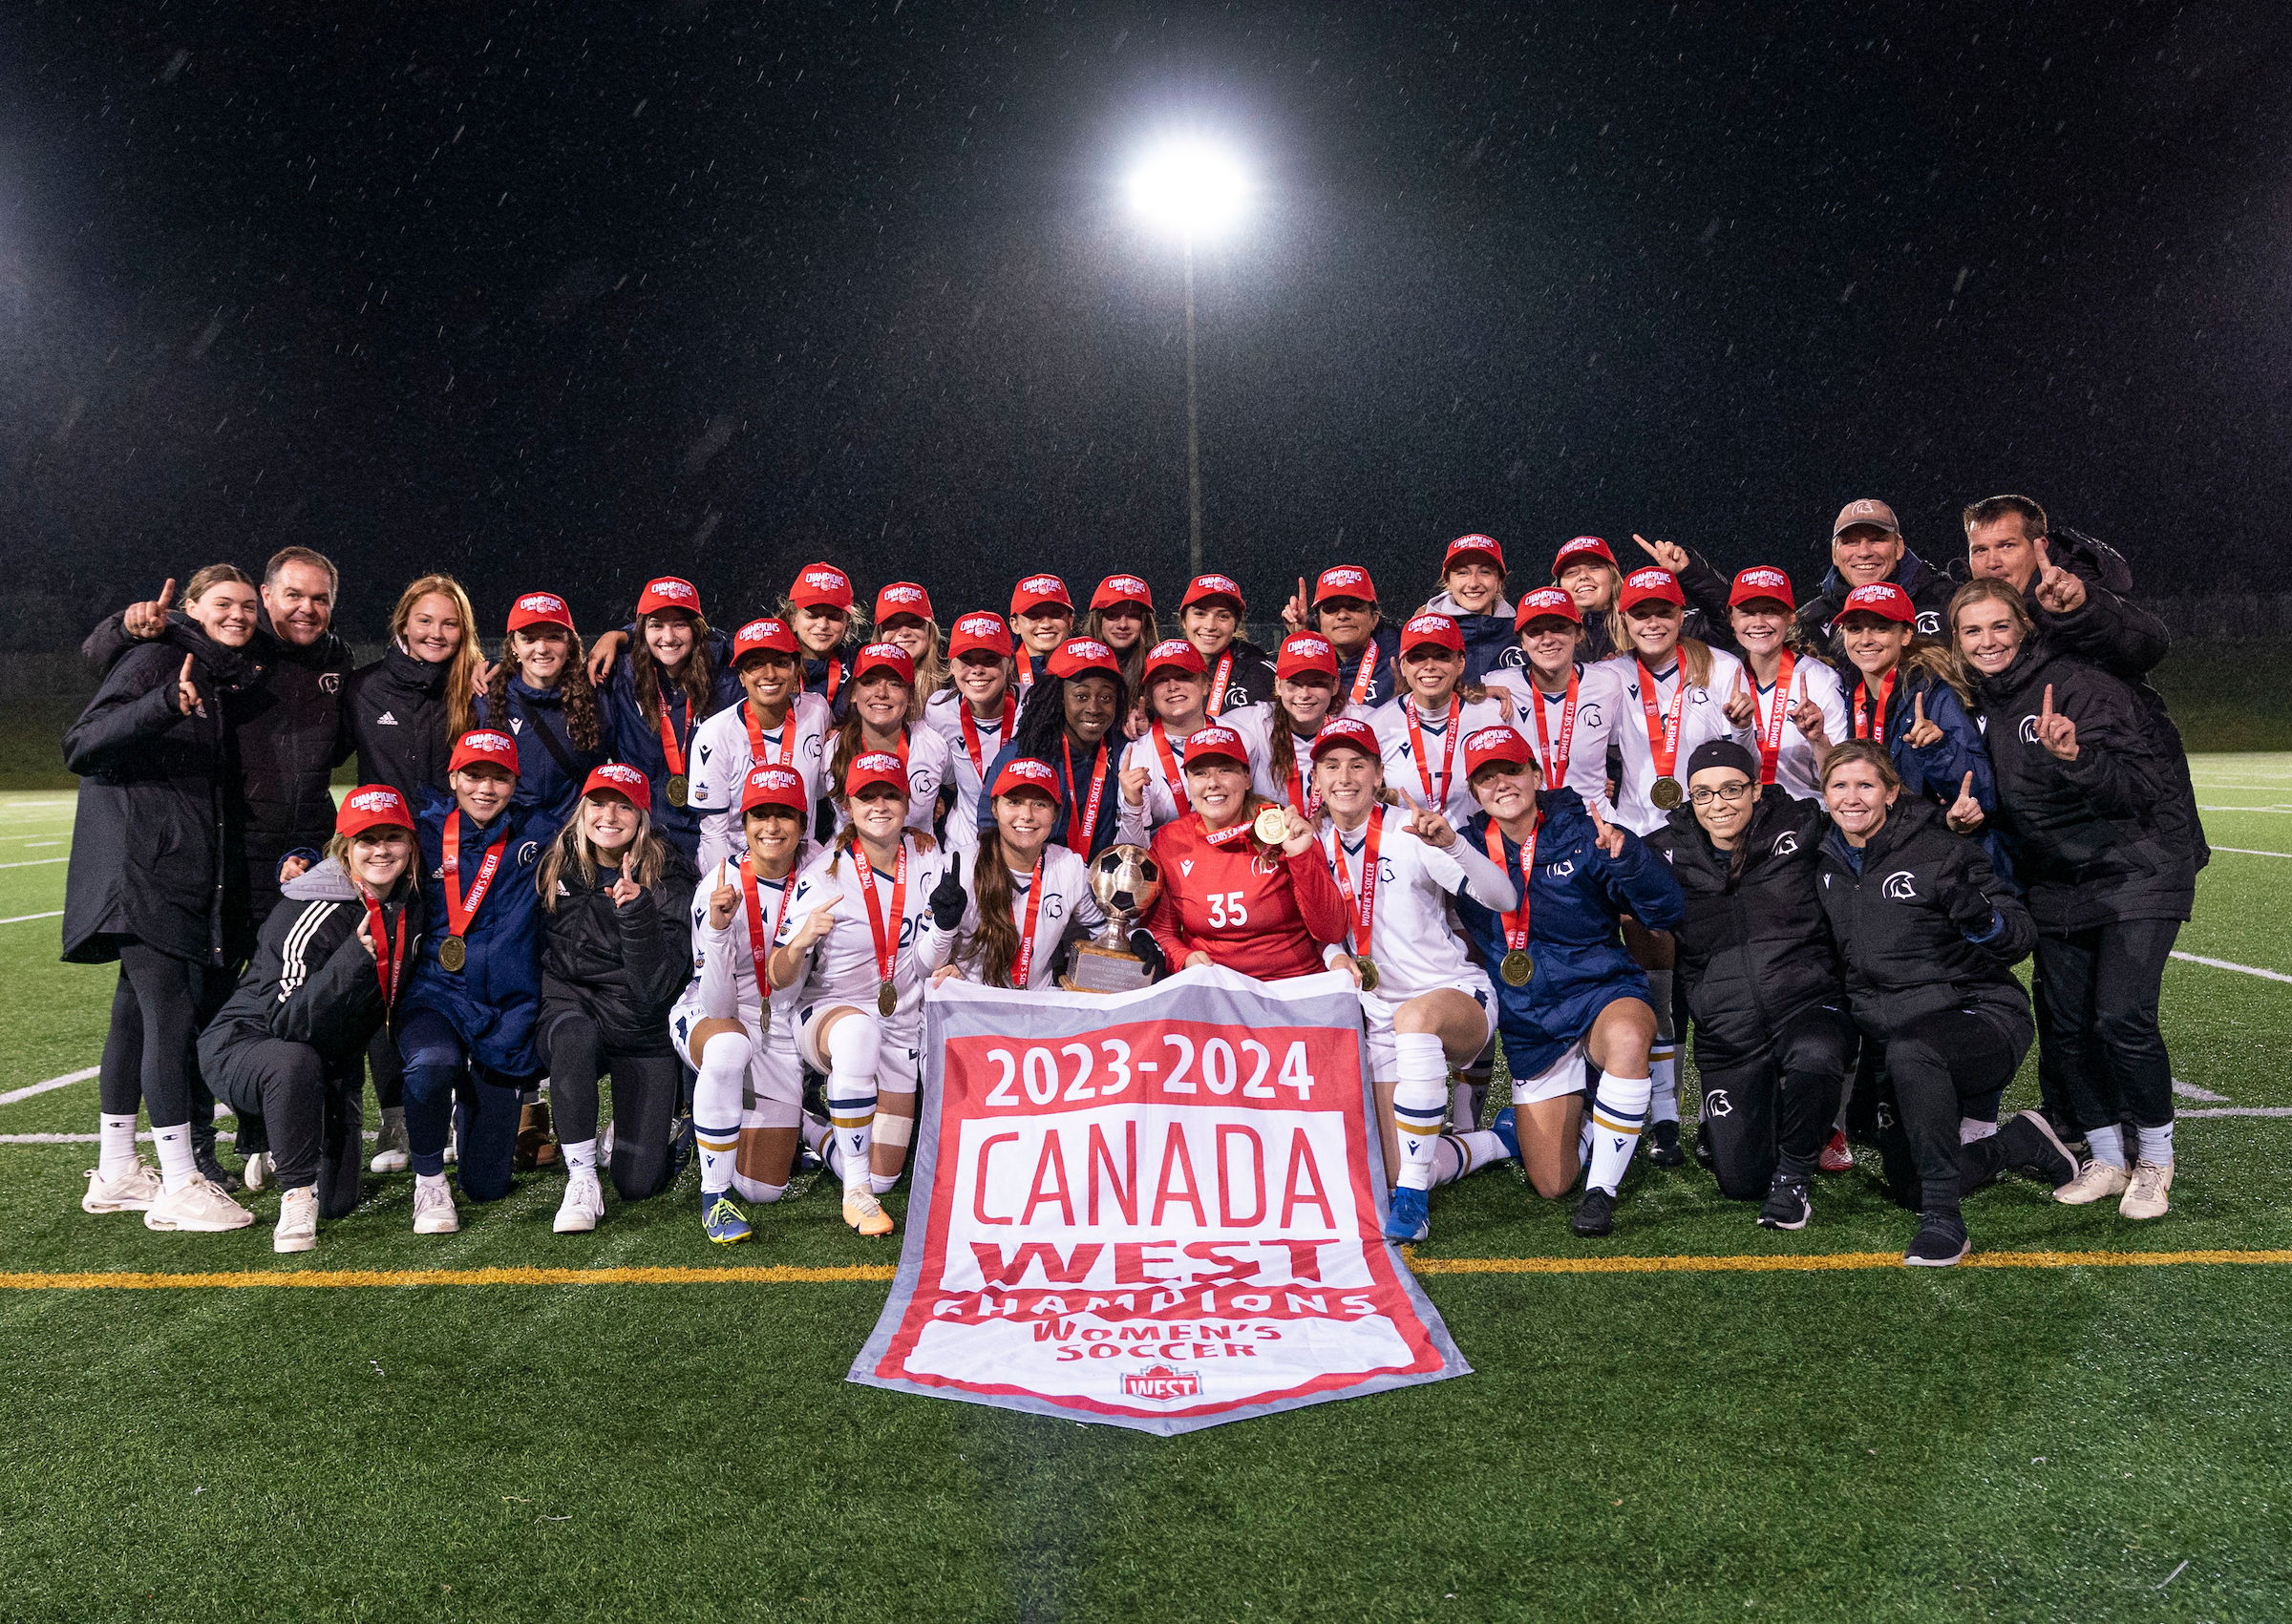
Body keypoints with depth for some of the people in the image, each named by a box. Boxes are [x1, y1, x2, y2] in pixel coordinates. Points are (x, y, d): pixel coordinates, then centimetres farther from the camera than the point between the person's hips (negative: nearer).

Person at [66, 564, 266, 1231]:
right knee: (171, 1017, -12)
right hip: (143, 872, -9)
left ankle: (115, 1174, 20)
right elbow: (82, 746, -16)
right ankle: (179, 1187, -10)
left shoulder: (228, 677, 18)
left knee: (137, 1016, 13)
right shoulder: (156, 659, -7)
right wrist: (164, 705, -30)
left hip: (194, 874, 9)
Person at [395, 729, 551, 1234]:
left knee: (487, 1185, 2)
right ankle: (428, 1181, -10)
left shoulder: (535, 833, 3)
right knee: (431, 1063, -39)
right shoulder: (426, 832, 3)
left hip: (508, 1010, 0)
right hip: (437, 995, 0)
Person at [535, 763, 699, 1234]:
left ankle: (652, 1125, 25)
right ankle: (582, 1179, -25)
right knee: (575, 1035, -38)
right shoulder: (555, 868, 2)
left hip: (643, 1030, -1)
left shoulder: (668, 880, -8)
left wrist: (636, 910, -29)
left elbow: (655, 987, -18)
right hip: (571, 1007, 2)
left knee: (639, 1183, -10)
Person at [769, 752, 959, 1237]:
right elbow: (780, 979, -15)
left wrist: (944, 922, -24)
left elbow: (924, 965, -4)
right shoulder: (822, 875, -13)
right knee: (856, 1029, -42)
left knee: (882, 1178, 4)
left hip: (902, 1023, 4)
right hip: (827, 1011, -4)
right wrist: (800, 942, -36)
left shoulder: (929, 860, -3)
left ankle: (820, 1129, 39)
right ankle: (855, 1193, -30)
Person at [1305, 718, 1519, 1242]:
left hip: (1459, 996, -5)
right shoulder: (1320, 847, 5)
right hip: (1380, 1016, 5)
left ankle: (1411, 1200, -33)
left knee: (1415, 1016, -42)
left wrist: (1449, 843, -36)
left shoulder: (1408, 830, -10)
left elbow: (1504, 898, -19)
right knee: (1399, 1173, -4)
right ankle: (1500, 1139, 26)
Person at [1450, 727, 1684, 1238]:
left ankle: (1602, 1190, -23)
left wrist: (1624, 856, -30)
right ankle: (1585, 1122, 35)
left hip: (1602, 994, -2)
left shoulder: (1582, 833, -8)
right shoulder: (1467, 849, 1)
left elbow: (1666, 911, -12)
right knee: (1550, 1184, -1)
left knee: (1627, 1037, -41)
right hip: (1530, 1025, 3)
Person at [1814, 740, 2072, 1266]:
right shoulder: (1827, 868, 6)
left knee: (1909, 1048, -40)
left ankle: (1945, 1218, -31)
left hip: (1980, 1019, -6)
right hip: (1894, 1040, 7)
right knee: (1908, 1190, 4)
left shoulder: (1938, 851, -11)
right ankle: (2022, 1142, 29)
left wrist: (1979, 917, -34)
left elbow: (2020, 938, -15)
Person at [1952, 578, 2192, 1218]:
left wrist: (2074, 757, -37)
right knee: (2064, 1025, 4)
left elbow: (2149, 786, -21)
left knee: (2122, 1017, -15)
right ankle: (2106, 1160, 20)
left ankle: (2155, 1159, 6)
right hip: (2053, 888, 6)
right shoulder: (1975, 701, 2)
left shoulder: (2080, 686, -18)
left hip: (2133, 876, -6)